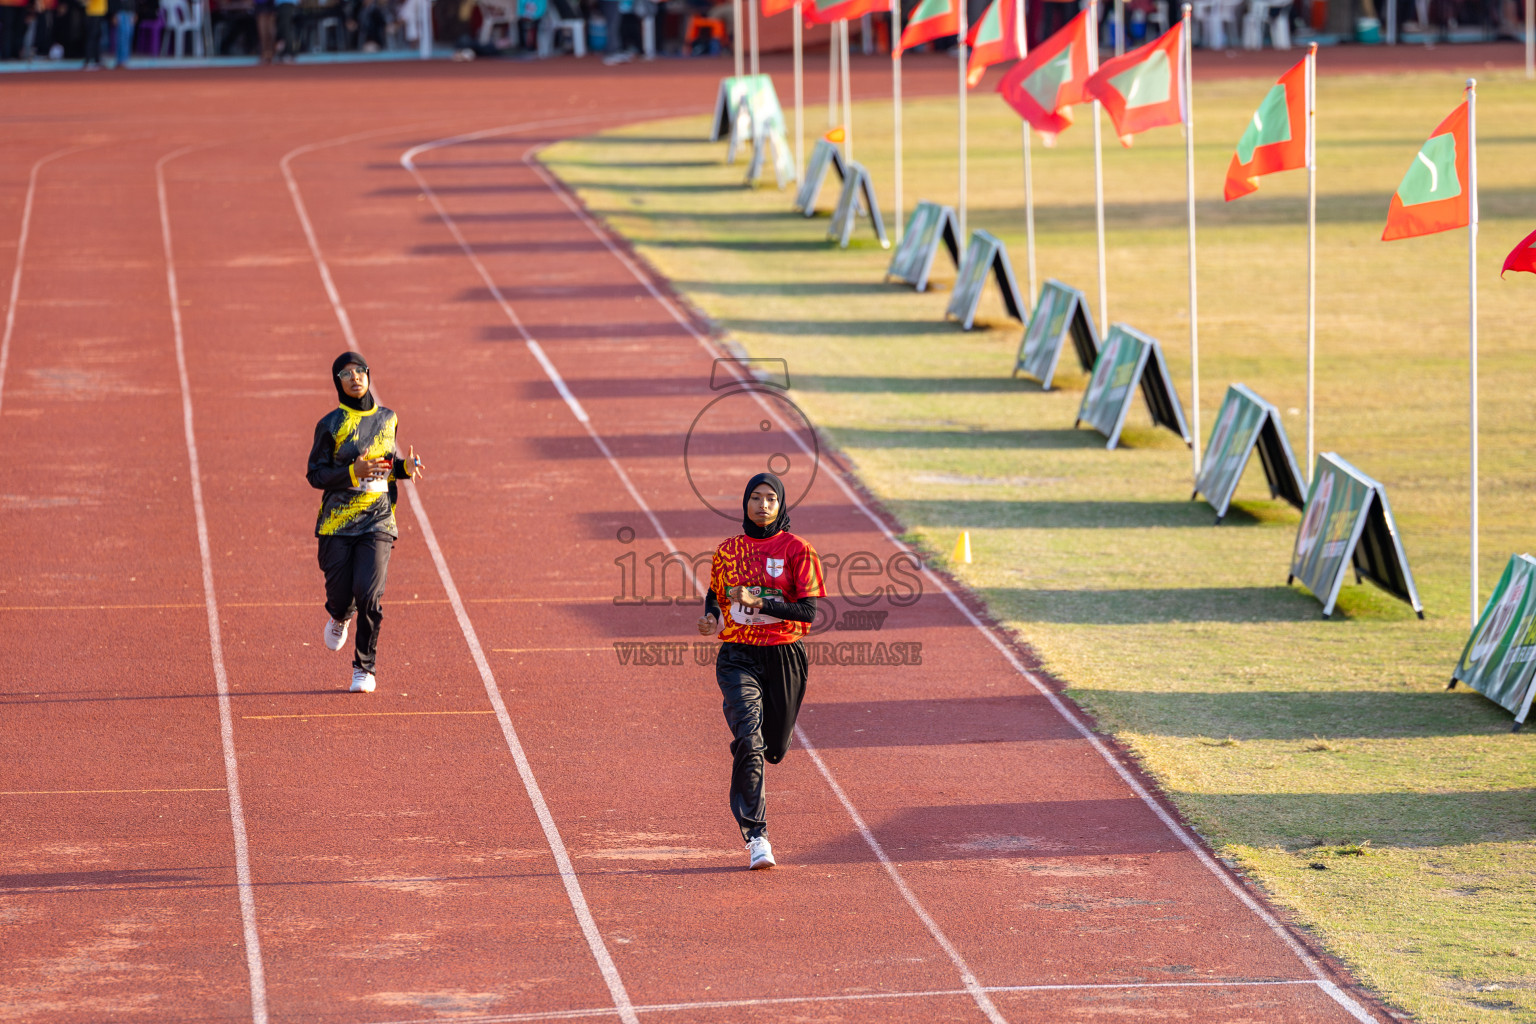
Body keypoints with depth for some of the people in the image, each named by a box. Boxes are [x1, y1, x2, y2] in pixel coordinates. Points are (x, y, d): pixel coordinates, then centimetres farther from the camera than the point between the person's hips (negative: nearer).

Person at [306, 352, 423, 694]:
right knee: (341, 595, -1)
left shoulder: (387, 420, 9)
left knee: (369, 593, -14)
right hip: (337, 524, -1)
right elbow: (315, 474, -4)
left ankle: (364, 668, 2)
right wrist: (353, 473, -19)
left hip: (377, 521, 1)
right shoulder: (330, 425, -3)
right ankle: (339, 616, 41)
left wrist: (405, 467, 1)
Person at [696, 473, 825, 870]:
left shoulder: (796, 550, -3)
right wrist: (711, 620, -1)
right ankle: (755, 837, -20)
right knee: (748, 740, -19)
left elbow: (809, 611, -9)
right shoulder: (727, 552, 7)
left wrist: (758, 602, -21)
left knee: (774, 748, 11)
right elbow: (715, 595, 21)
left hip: (783, 657, 0)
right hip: (738, 658, 0)